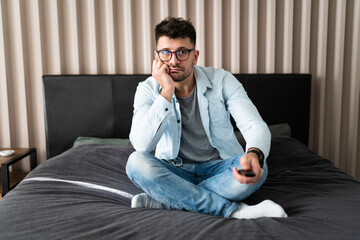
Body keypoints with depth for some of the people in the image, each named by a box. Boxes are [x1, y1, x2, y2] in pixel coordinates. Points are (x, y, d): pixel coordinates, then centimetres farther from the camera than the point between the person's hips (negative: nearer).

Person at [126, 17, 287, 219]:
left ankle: (163, 201, -26)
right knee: (136, 161, -30)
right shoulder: (148, 89, -7)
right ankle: (234, 210, -28)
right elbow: (141, 145, -21)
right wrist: (167, 91, -26)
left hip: (219, 168, 0)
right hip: (175, 172, 1)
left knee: (257, 169, -30)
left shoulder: (221, 80, -7)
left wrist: (255, 154, -42)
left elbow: (256, 125, -17)